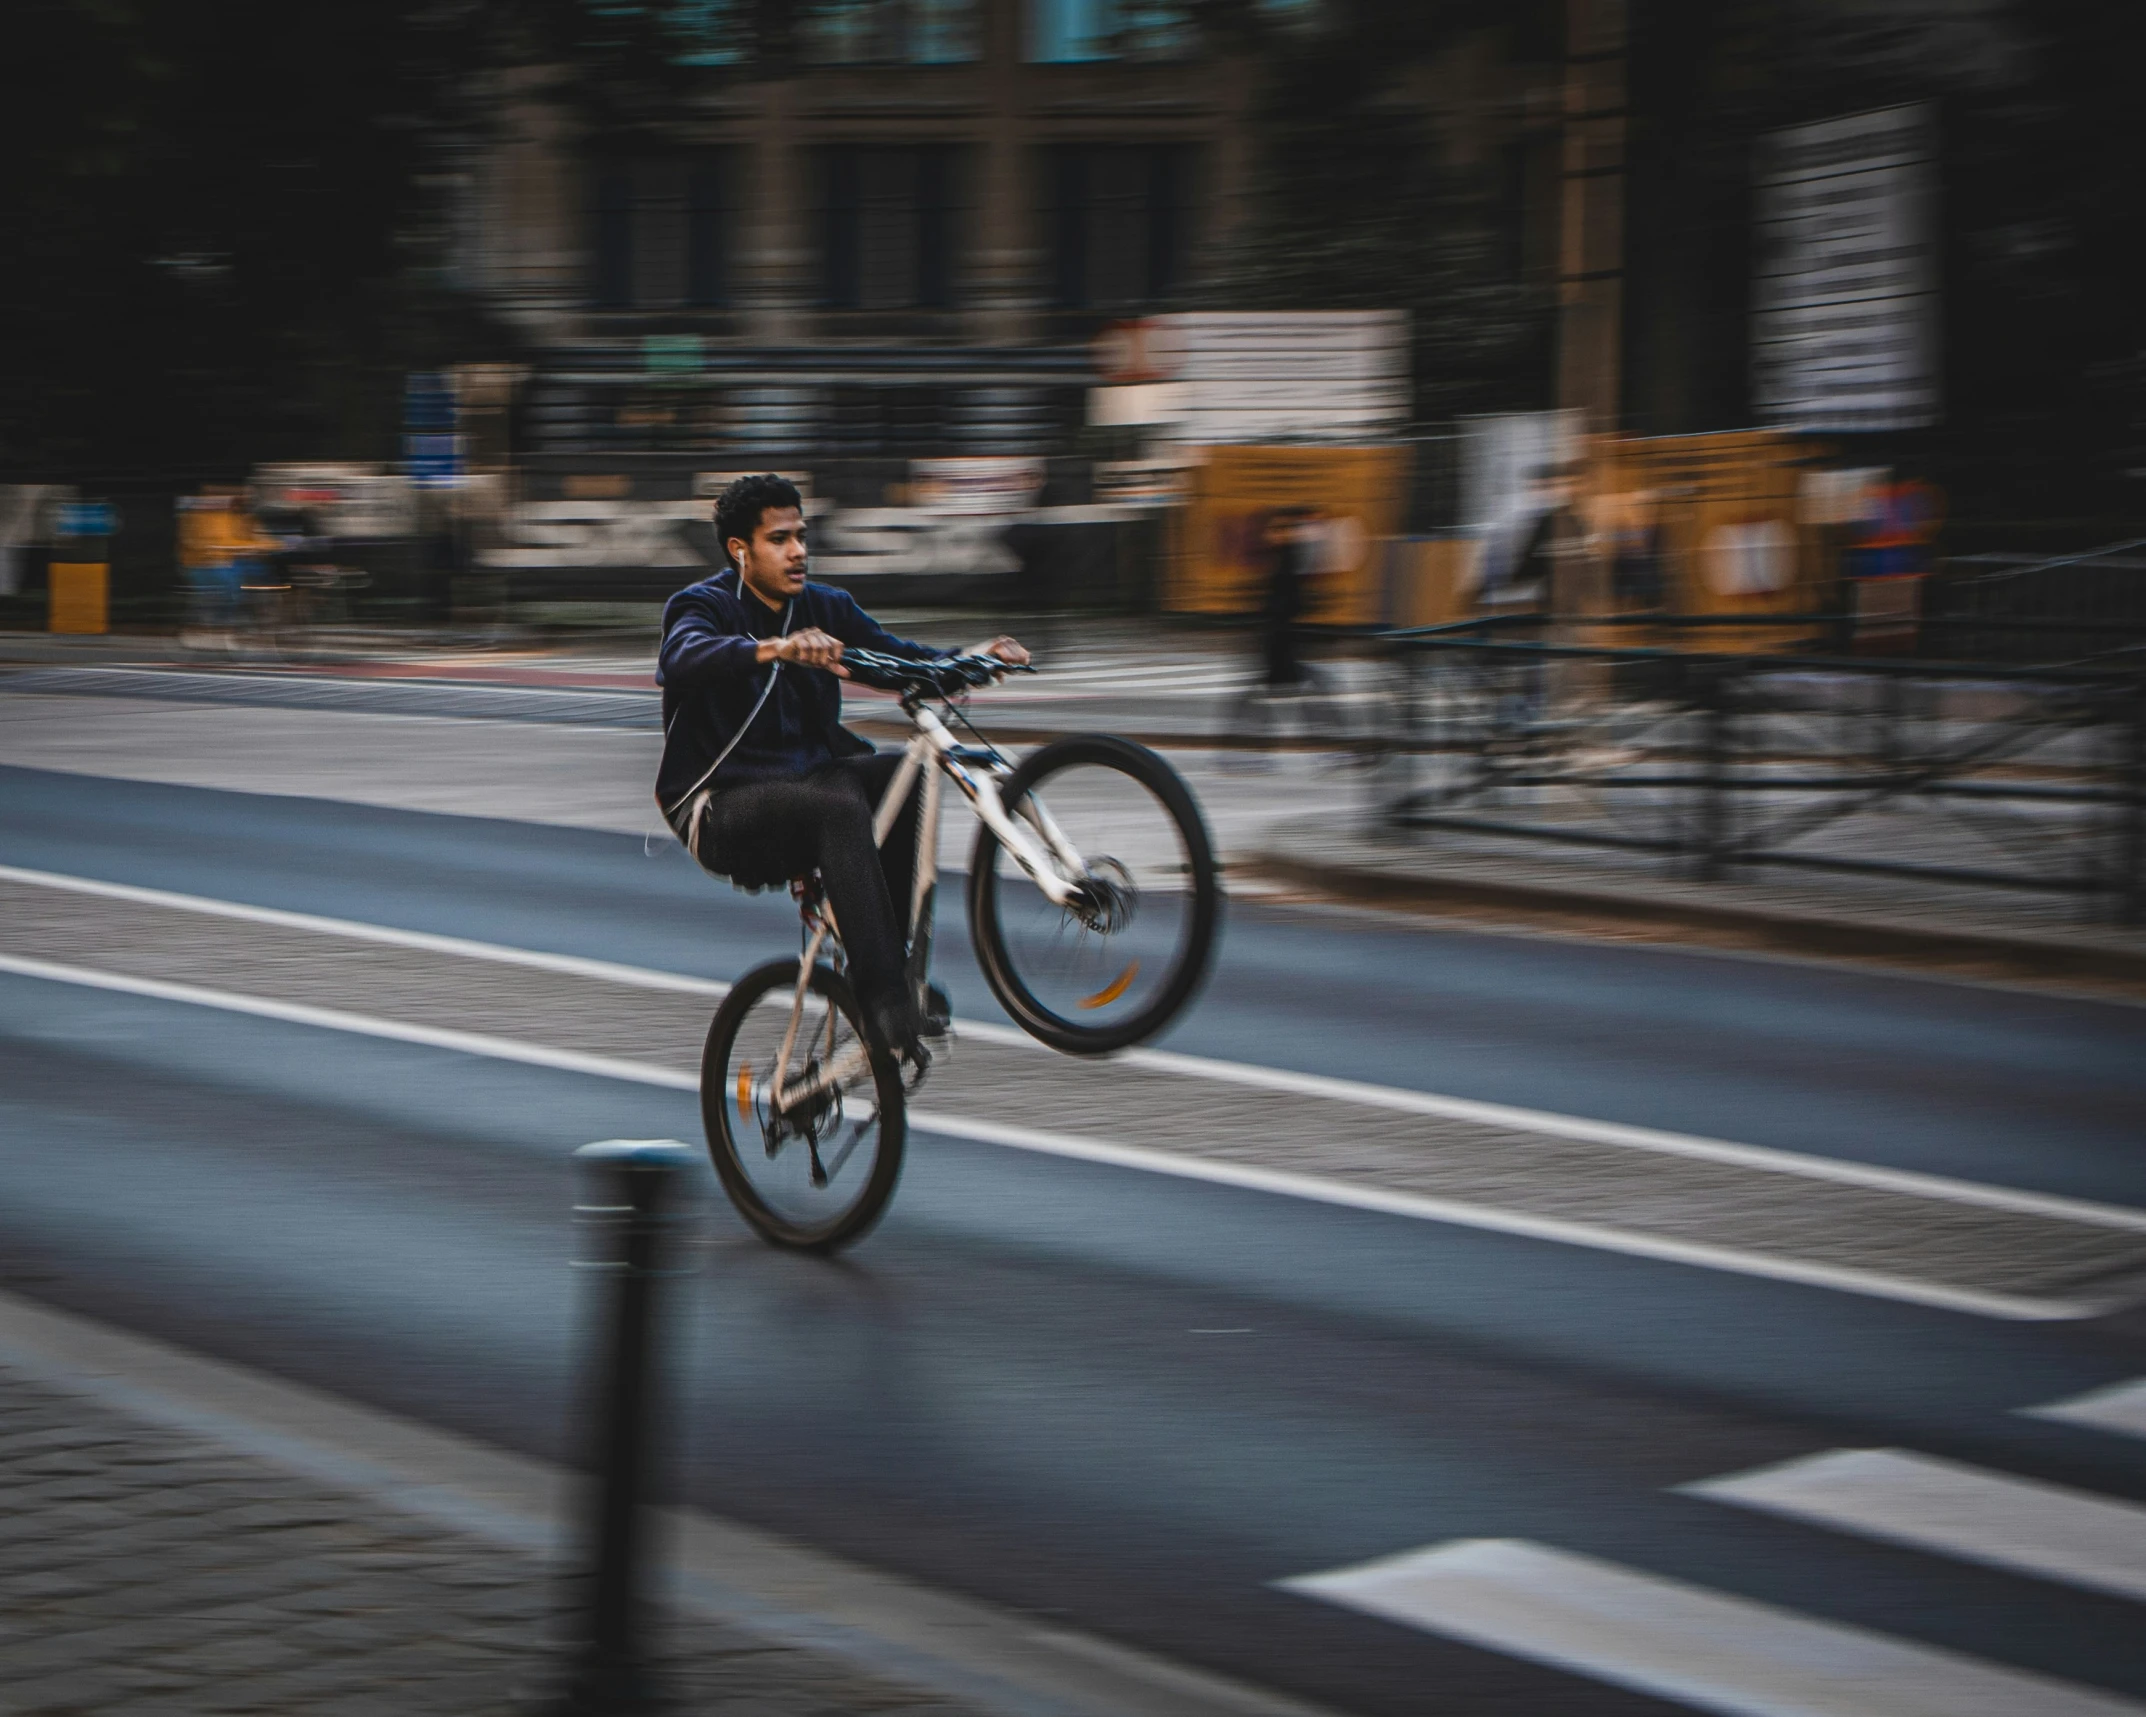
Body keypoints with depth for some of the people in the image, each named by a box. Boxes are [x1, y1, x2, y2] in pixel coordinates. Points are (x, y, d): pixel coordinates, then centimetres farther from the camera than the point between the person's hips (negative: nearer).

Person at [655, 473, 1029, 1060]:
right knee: (839, 808, -34)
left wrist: (970, 658, -20)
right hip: (721, 805, -6)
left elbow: (899, 656, 1)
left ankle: (894, 961, -14)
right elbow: (686, 656, -31)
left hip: (806, 776, 6)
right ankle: (883, 999, -38)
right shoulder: (704, 605, -7)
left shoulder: (824, 607, 11)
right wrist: (774, 649, -49)